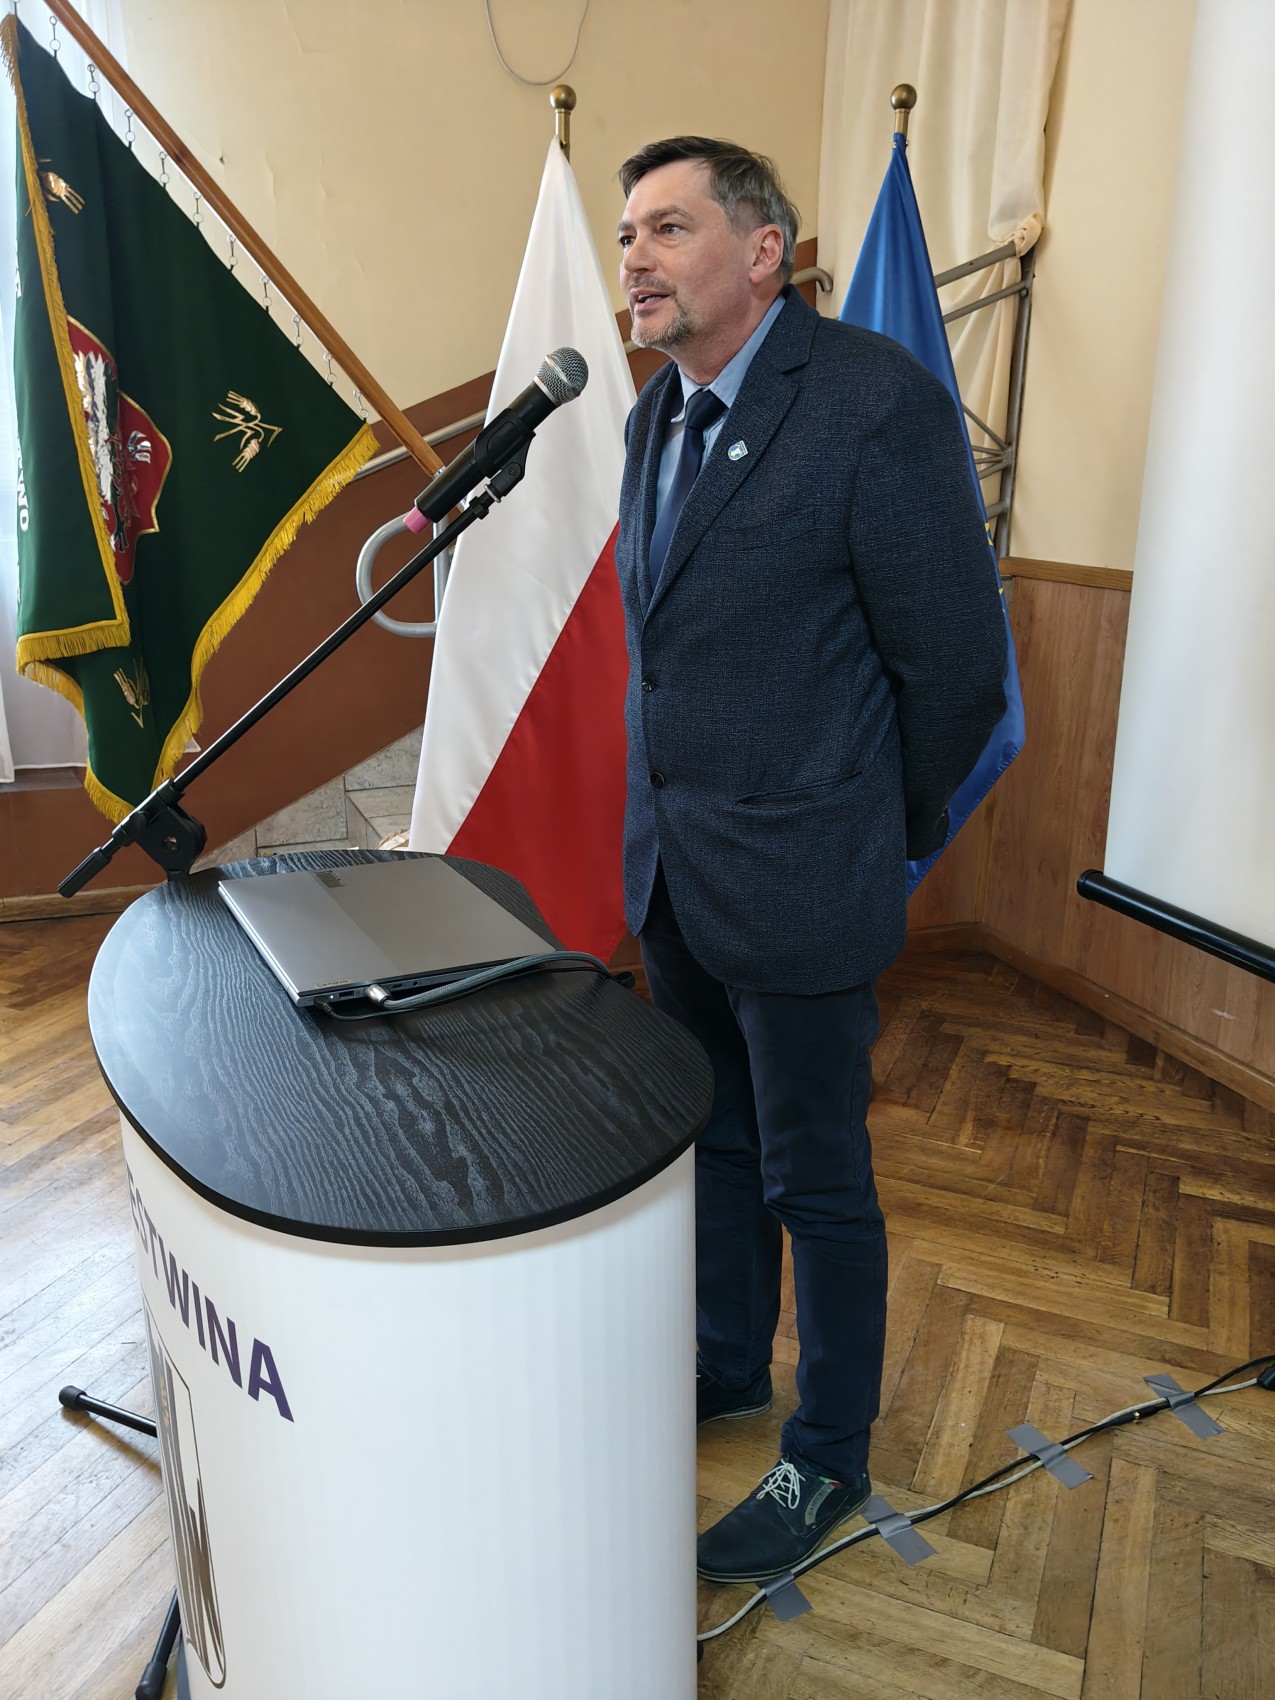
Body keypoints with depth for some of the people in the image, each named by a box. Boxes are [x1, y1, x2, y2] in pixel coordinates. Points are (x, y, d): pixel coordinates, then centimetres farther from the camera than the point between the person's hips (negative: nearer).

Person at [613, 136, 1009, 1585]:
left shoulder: (878, 404, -16)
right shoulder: (656, 416, 9)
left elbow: (957, 666, -12)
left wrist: (877, 845, -1)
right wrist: (671, 819, 14)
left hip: (794, 887, -7)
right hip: (668, 866, 7)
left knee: (814, 1180, 10)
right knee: (710, 1144, 22)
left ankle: (829, 1456, 33)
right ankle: (727, 1365, 46)